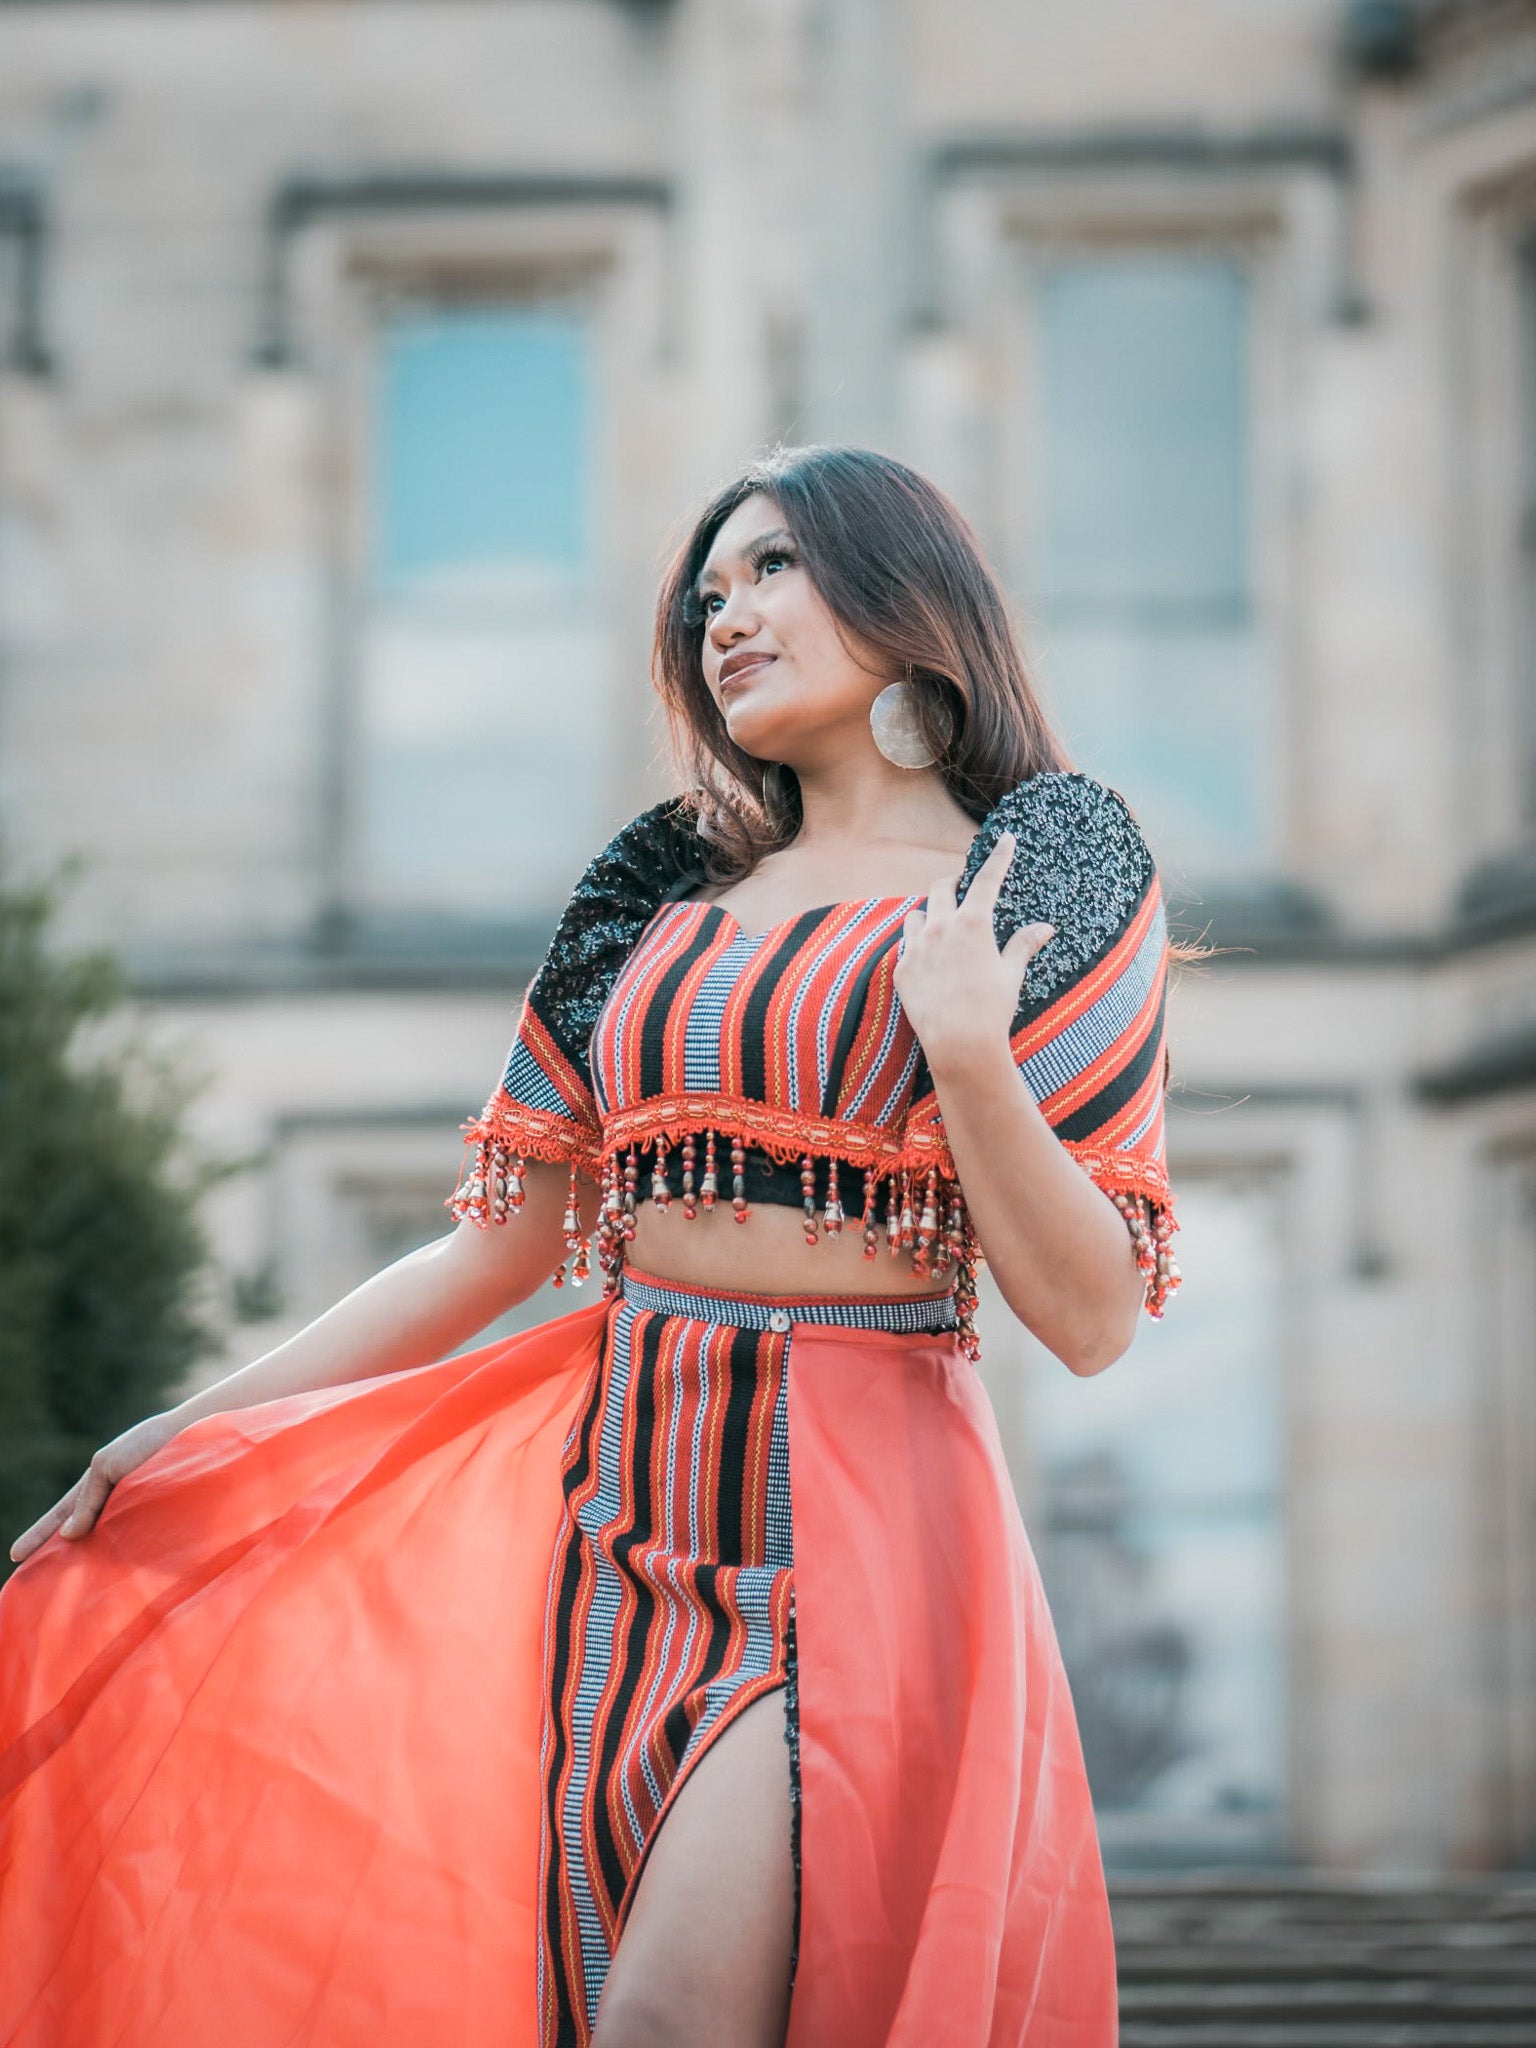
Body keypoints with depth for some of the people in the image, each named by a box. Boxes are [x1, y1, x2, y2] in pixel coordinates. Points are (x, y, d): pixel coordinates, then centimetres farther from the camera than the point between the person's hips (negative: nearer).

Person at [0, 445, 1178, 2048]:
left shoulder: (1044, 867, 2)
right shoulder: (665, 888, 14)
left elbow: (1089, 1321, -5)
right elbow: (497, 1247, 16)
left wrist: (967, 1045, -17)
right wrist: (196, 1426, 12)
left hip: (862, 1510, -5)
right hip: (624, 1495, 5)